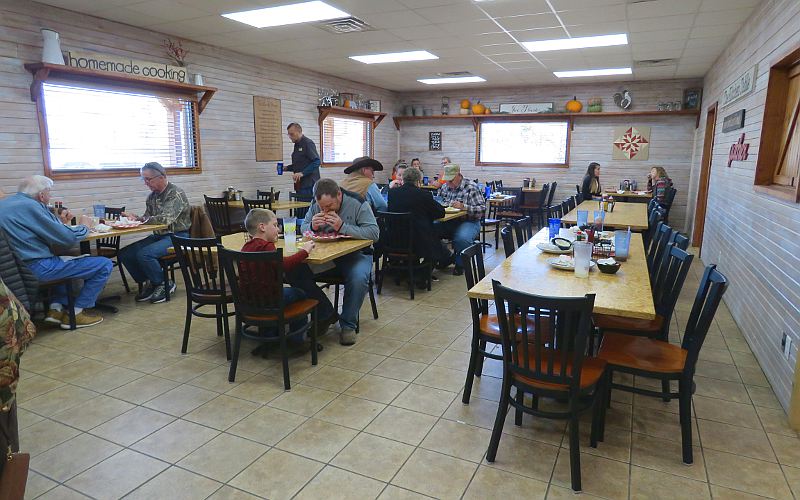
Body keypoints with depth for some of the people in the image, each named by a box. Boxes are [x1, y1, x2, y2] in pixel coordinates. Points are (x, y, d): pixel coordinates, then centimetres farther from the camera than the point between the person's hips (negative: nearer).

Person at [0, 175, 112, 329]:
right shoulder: (30, 207, -16)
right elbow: (68, 238, -16)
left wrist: (59, 222, 14)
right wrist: (84, 227, 3)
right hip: (37, 268, -10)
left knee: (65, 261, 37)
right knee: (104, 265, -9)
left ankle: (56, 308, 22)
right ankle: (75, 314, 2)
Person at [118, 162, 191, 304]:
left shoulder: (176, 194, -13)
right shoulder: (152, 196, 12)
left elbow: (165, 219, -24)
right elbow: (147, 218, 17)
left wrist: (138, 219, -16)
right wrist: (134, 217, -5)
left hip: (177, 236, -8)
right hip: (158, 236, 8)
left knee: (144, 254, -28)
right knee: (125, 253, -7)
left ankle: (164, 285, -5)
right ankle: (146, 283, 11)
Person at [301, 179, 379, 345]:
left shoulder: (358, 204, -14)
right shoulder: (316, 205, 0)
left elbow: (374, 233, -21)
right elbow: (303, 227, 9)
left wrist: (343, 227, -29)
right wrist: (312, 227, -17)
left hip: (355, 253, -4)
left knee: (359, 278, -35)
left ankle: (348, 324, -12)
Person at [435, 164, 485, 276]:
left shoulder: (471, 187, -10)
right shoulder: (445, 186, 10)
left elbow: (482, 209, -16)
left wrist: (463, 206, -30)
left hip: (468, 222, -6)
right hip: (448, 221, 6)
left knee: (462, 238, -37)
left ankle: (460, 265, -6)